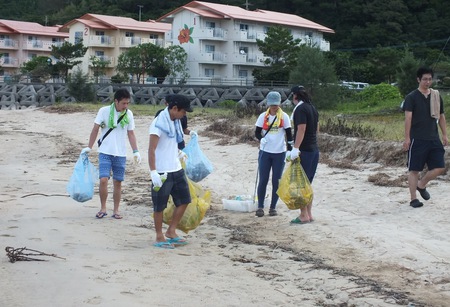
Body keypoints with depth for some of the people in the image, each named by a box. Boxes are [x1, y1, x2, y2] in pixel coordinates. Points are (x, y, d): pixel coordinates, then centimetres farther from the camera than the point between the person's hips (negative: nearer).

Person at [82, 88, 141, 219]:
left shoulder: (129, 114, 2)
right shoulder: (104, 111, -7)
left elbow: (131, 134, 8)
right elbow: (95, 129, -1)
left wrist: (136, 151, 2)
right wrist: (89, 147, -2)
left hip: (121, 154, 2)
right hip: (105, 153, -2)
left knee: (118, 182, 6)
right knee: (103, 180, -13)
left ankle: (116, 210, 17)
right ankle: (103, 208, 4)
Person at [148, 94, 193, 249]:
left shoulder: (175, 122, 9)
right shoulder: (159, 123, -16)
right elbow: (151, 149, -20)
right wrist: (153, 172, -24)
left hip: (177, 170, 9)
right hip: (162, 172, -8)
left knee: (184, 201, 12)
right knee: (160, 206, 3)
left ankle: (171, 231, 24)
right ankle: (159, 238, 15)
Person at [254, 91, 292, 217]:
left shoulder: (284, 117, -1)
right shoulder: (263, 116, 2)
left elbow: (289, 134, 1)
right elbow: (257, 132, 3)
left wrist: (290, 150, -5)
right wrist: (261, 138, -18)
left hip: (279, 153, 0)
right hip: (265, 152, 0)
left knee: (276, 181, 6)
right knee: (263, 180, 0)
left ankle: (273, 207, 15)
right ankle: (260, 207, 9)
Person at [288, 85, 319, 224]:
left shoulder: (300, 109, -14)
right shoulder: (312, 108, 13)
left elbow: (301, 129, -21)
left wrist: (295, 148, -24)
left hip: (304, 150, -9)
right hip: (314, 149, 9)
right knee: (308, 183, 15)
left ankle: (304, 215, -2)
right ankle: (309, 214, 19)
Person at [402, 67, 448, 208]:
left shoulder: (436, 96, 11)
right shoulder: (411, 97, -5)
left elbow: (441, 116, 16)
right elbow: (408, 118, -11)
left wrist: (444, 135, 11)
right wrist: (407, 138, -16)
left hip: (433, 138, 5)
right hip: (417, 139, -5)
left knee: (440, 167, -1)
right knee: (414, 169, 0)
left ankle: (421, 185, 23)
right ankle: (413, 199, 9)